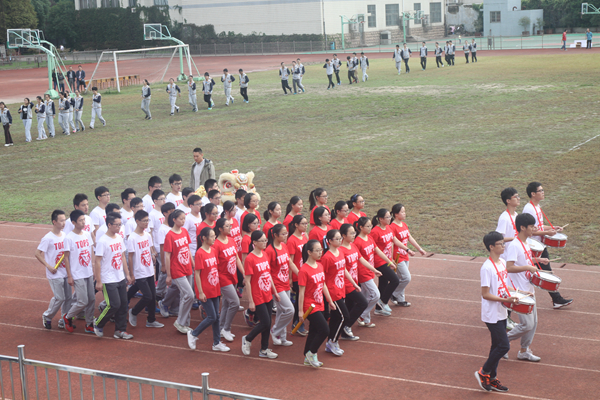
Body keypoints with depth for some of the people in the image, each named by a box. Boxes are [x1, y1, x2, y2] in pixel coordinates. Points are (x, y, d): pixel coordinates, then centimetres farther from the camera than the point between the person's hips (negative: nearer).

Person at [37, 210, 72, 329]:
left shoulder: (64, 235, 4)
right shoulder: (48, 238, -15)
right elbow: (37, 254, -12)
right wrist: (49, 266, -15)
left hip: (65, 272, 6)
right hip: (55, 274, -6)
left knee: (68, 297, 8)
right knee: (59, 298, -4)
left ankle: (64, 320, 20)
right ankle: (47, 316, 18)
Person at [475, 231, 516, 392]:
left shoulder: (502, 262, 6)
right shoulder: (487, 268, -21)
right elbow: (485, 294, -21)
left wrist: (513, 294, 5)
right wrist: (505, 300, -25)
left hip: (501, 313, 9)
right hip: (492, 315, -9)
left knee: (497, 346, 14)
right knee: (504, 346, -8)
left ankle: (492, 379, 25)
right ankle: (483, 373, 10)